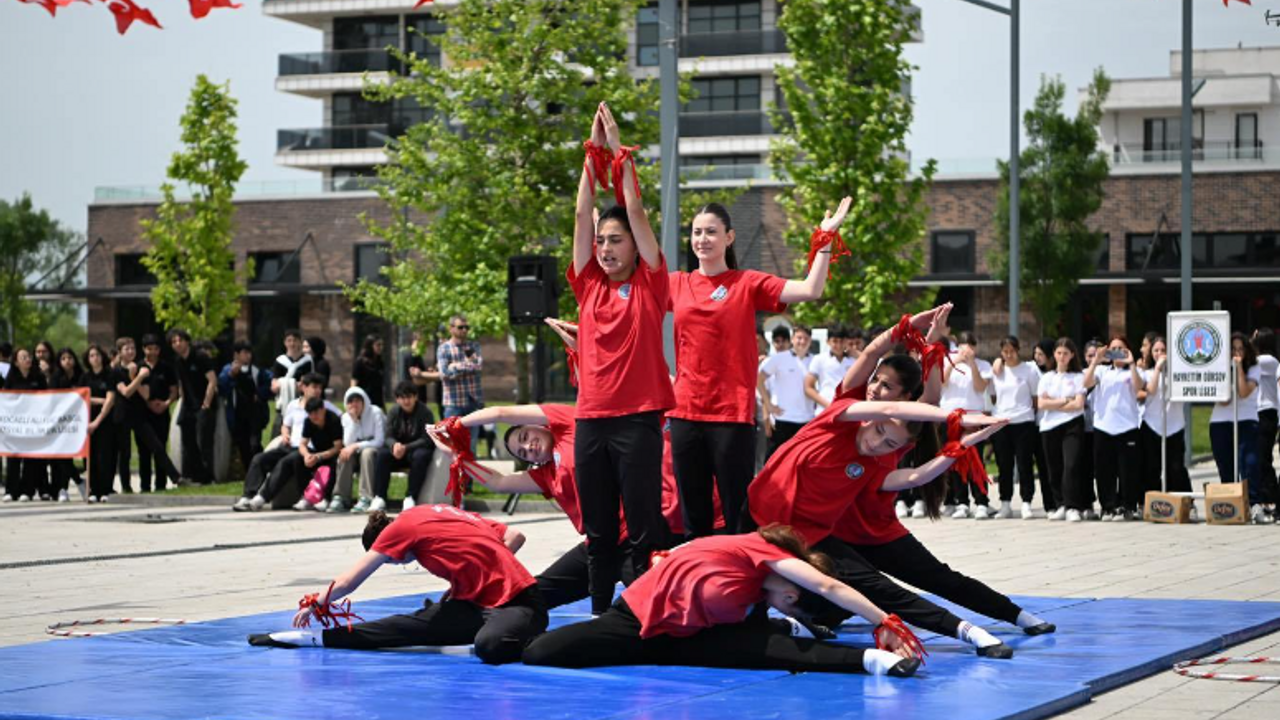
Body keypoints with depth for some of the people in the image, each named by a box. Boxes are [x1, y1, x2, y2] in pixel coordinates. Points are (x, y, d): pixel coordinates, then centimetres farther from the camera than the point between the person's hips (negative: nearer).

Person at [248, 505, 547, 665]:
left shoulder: (402, 527, -5)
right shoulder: (438, 514, 17)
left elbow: (346, 583, 1)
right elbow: (515, 537, 13)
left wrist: (315, 604, 18)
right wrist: (469, 574, 14)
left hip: (517, 601, -9)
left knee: (490, 646, -41)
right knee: (416, 625, -3)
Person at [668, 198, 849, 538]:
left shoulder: (749, 284, 0)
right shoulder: (677, 284, 9)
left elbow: (810, 290, -10)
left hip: (733, 413, -3)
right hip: (685, 411, 4)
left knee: (738, 515, -2)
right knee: (693, 517, 8)